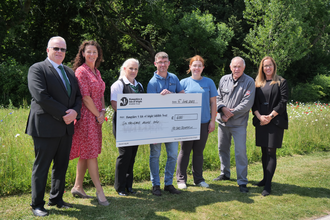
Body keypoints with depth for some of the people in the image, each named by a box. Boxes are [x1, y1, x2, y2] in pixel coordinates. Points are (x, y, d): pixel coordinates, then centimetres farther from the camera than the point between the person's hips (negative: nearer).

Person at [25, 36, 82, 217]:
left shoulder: (69, 72, 18)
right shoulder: (37, 69, -5)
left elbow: (78, 95, 14)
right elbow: (41, 96, -17)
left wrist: (75, 111, -7)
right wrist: (64, 114, -16)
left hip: (66, 127, 7)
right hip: (46, 127, -7)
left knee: (62, 166, 14)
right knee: (41, 166, 2)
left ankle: (56, 199, 28)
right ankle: (37, 205, 14)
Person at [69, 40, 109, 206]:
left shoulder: (96, 71, 16)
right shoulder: (81, 71, -10)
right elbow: (85, 97, -15)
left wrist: (103, 112, 2)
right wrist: (98, 114, -9)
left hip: (96, 116, 8)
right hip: (86, 116, -8)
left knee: (86, 153, 12)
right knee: (91, 153, -4)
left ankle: (77, 187, 21)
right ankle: (99, 191, 1)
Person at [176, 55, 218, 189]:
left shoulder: (209, 82, 7)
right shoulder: (184, 82, 4)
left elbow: (213, 103, 7)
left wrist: (212, 121, 2)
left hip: (203, 122, 1)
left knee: (199, 151, 10)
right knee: (185, 151, 4)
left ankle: (198, 179, 22)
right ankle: (181, 179, 15)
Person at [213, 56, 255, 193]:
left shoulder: (249, 82, -6)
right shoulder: (224, 79, 8)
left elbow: (247, 103, -13)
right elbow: (218, 97, 8)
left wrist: (231, 113, -14)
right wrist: (224, 109, -12)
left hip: (239, 123, -5)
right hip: (223, 121, 5)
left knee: (240, 152, -7)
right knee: (222, 148, 16)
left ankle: (242, 182, 2)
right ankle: (225, 173, 35)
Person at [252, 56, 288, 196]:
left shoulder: (281, 82, 3)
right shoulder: (258, 83, 13)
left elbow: (283, 102, -6)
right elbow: (254, 102, 7)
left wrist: (270, 116, -14)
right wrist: (259, 116, -10)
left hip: (275, 121, -4)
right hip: (260, 121, 4)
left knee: (271, 152, -6)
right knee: (264, 152, 11)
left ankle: (268, 185, -5)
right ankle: (265, 178, 24)